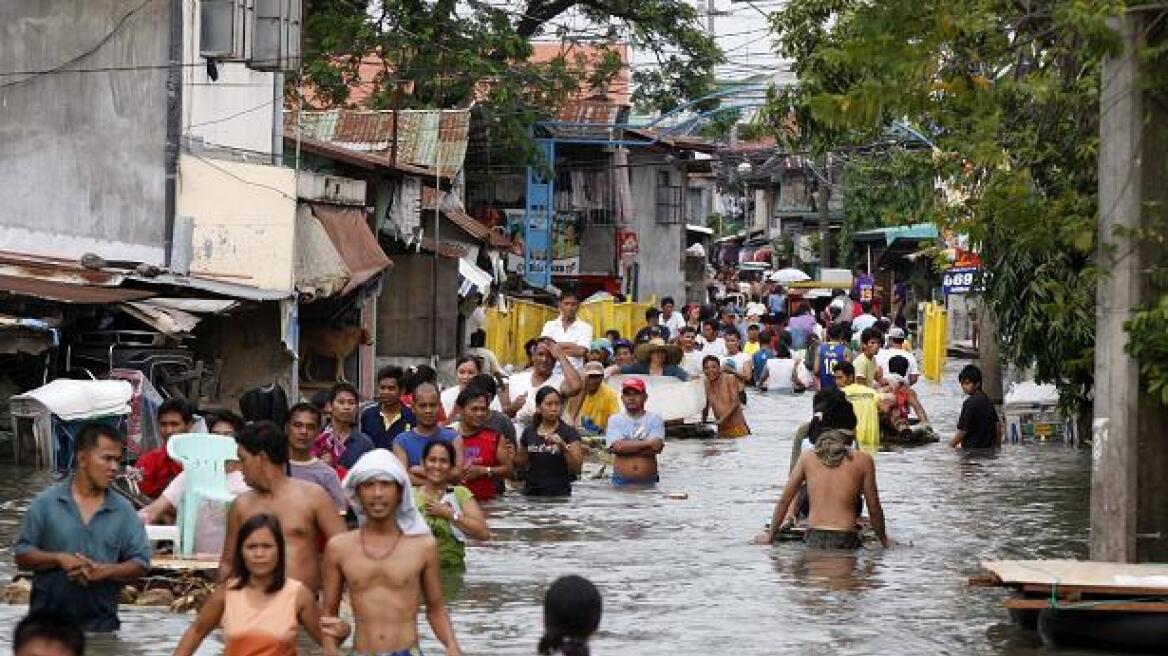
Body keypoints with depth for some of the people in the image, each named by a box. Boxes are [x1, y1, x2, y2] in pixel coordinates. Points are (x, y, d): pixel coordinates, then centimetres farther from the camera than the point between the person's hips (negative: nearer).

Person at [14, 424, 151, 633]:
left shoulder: (123, 510, 3)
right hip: (47, 621, -1)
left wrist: (102, 571, -15)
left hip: (102, 625, 1)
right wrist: (58, 559, -16)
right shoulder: (46, 502, 0)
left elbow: (140, 563, 2)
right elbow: (22, 555, 1)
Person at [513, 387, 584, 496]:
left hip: (559, 493, -3)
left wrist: (563, 446, -25)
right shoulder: (529, 432, 7)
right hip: (532, 493, 3)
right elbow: (521, 463, 19)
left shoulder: (569, 432, -4)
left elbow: (577, 467, -12)